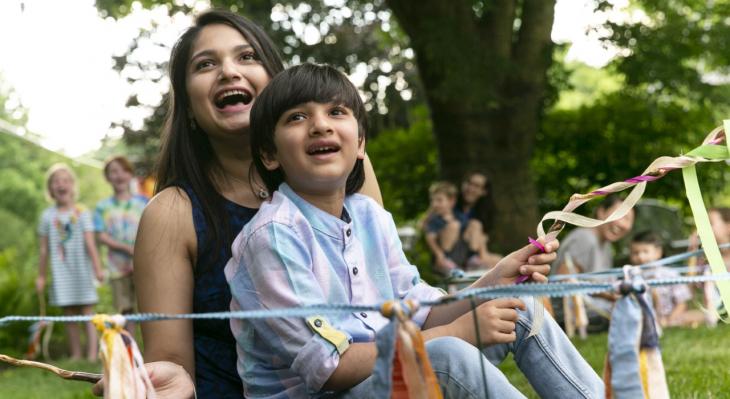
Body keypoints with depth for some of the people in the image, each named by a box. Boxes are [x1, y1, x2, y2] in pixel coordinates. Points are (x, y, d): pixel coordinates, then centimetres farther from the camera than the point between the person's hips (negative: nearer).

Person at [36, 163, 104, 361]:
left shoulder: (82, 213, -1)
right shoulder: (47, 216, 4)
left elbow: (90, 243, -5)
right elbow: (44, 249, 8)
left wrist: (97, 268, -11)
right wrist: (41, 276, 9)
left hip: (81, 269, -2)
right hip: (61, 272, 2)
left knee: (87, 312, -3)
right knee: (70, 315, 5)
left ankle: (92, 355, -4)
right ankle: (76, 355, 10)